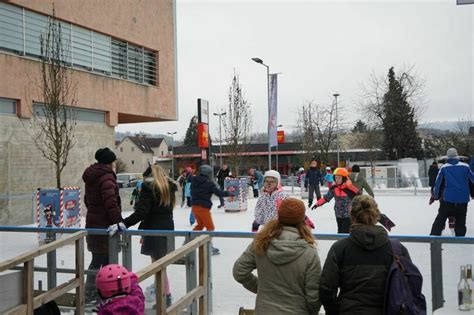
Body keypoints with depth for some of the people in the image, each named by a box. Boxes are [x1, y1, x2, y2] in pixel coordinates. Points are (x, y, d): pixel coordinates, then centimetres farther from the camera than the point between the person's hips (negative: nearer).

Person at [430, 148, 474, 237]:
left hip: (448, 199, 0)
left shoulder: (443, 167, 0)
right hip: (463, 199, 0)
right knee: (460, 222, 11)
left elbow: (438, 183, 4)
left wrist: (436, 195, 16)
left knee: (440, 218, 9)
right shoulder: (465, 166, -1)